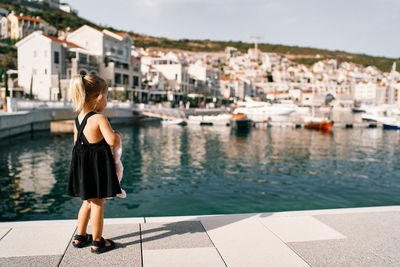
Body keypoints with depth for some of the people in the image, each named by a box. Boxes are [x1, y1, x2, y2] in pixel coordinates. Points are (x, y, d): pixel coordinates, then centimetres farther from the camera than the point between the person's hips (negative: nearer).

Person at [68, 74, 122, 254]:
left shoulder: (78, 119, 6)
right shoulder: (99, 118, -20)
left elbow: (77, 142, 13)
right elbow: (112, 141, -27)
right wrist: (118, 135, -7)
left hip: (82, 165, 8)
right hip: (98, 165, -8)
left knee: (88, 202, 22)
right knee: (98, 204, 4)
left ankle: (80, 237, 34)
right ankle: (97, 242, 16)